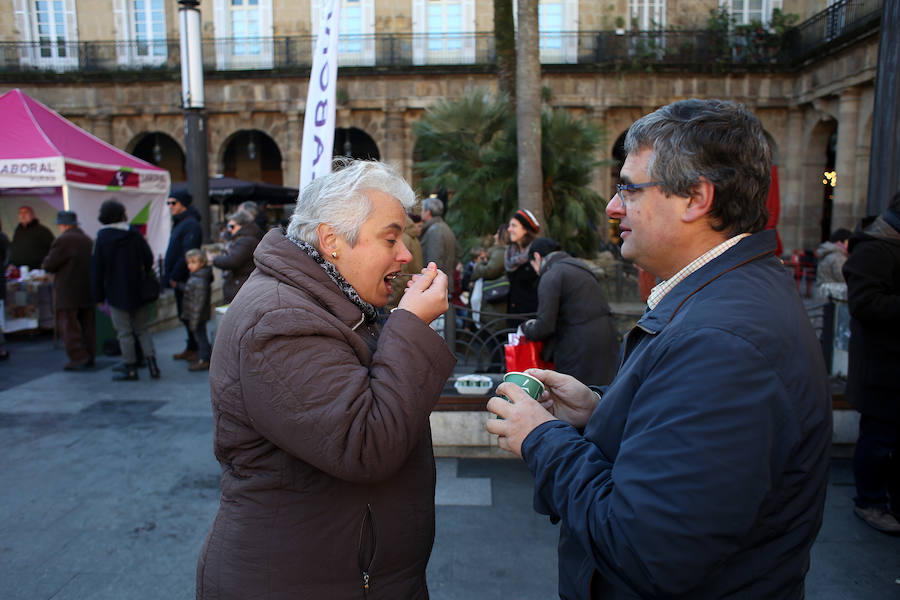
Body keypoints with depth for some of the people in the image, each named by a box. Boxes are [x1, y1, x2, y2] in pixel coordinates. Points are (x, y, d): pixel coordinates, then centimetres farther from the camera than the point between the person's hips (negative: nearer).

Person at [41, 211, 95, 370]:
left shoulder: (63, 240, -12)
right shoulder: (88, 240, 11)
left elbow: (48, 265, -11)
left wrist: (45, 265, 12)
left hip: (68, 292, -7)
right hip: (88, 290, 7)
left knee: (68, 325, -1)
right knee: (87, 324, 11)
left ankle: (78, 358, -5)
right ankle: (89, 356, 16)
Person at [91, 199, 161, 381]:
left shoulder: (101, 239, -7)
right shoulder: (135, 236, -1)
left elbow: (96, 270, -5)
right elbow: (149, 260, 2)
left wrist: (99, 297, 0)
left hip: (116, 295, -3)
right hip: (138, 293, 3)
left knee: (124, 332, 3)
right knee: (143, 329, 12)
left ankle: (131, 369, 7)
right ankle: (152, 364, 3)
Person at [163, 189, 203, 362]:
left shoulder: (190, 224, -14)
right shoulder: (179, 223, 17)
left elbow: (188, 255, -22)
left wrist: (174, 277, -19)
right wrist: (169, 275, 13)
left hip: (187, 279, -10)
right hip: (179, 279, 10)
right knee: (184, 315, 14)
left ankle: (196, 349, 4)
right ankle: (191, 347, 23)